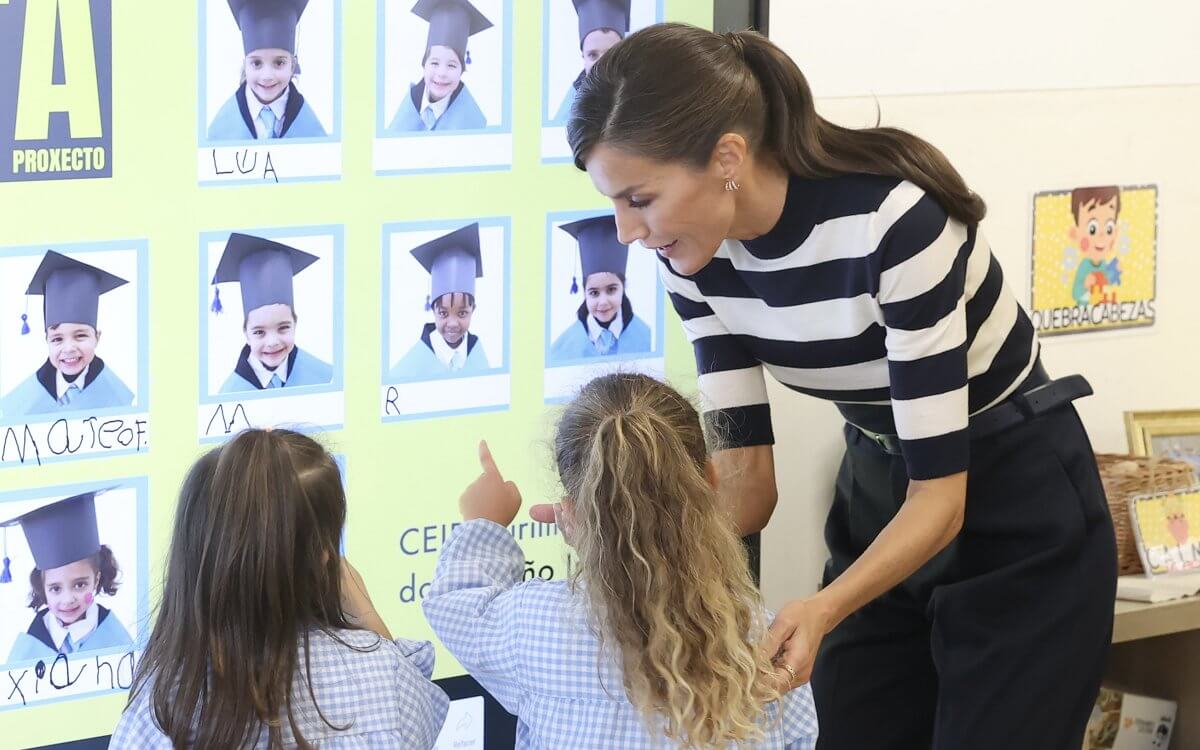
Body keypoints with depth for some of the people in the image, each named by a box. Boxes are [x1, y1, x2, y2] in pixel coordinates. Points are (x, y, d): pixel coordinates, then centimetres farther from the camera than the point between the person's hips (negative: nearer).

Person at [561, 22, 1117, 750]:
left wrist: (822, 611, -44)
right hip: (879, 496, 6)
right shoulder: (696, 250, -13)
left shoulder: (892, 221, -32)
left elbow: (941, 496, -29)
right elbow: (747, 470, -9)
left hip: (1019, 513, -6)